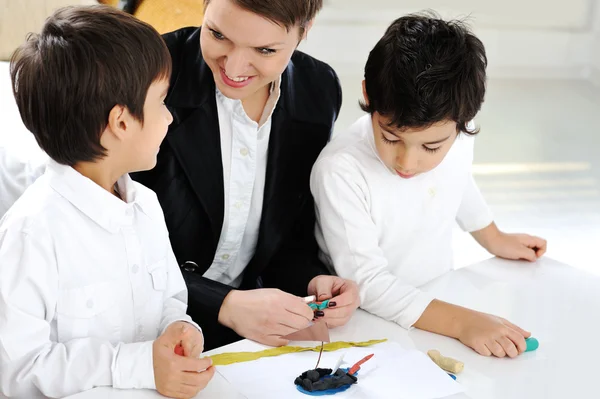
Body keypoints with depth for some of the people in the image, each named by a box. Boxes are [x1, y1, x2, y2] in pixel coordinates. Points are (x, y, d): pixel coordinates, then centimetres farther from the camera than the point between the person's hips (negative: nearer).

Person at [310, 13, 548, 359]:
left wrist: (494, 239, 27)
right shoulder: (340, 171, -27)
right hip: (370, 325, -6)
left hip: (439, 298, 6)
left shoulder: (455, 138, -10)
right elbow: (367, 282, -27)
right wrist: (460, 322, -34)